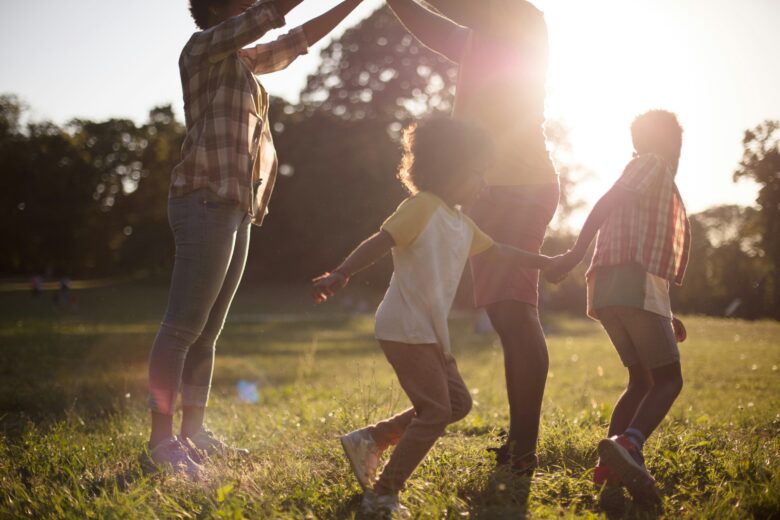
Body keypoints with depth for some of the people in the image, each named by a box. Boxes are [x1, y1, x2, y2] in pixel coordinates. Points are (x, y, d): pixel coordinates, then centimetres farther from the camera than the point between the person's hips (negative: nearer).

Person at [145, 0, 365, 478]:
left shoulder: (243, 61, 23)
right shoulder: (202, 47, -1)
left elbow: (298, 40, 29)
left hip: (235, 208, 9)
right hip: (207, 202, -9)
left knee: (208, 331, 8)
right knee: (183, 327, -11)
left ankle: (194, 430, 12)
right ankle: (162, 439, -10)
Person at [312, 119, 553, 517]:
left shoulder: (463, 225, 17)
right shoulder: (423, 206, -11)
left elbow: (499, 252, 29)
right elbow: (381, 242, -23)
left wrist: (547, 263, 32)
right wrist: (340, 274, -34)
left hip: (430, 334, 10)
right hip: (405, 329, -10)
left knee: (457, 403, 13)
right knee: (435, 412, -9)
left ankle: (370, 440, 16)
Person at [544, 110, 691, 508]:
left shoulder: (657, 180, 31)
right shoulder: (655, 165, 4)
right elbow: (608, 201, -15)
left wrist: (665, 315, 28)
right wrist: (576, 253, -26)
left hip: (609, 290, 9)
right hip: (637, 284, -9)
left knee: (642, 380, 11)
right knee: (668, 380, -7)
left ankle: (613, 469, 0)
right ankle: (628, 444, -28)